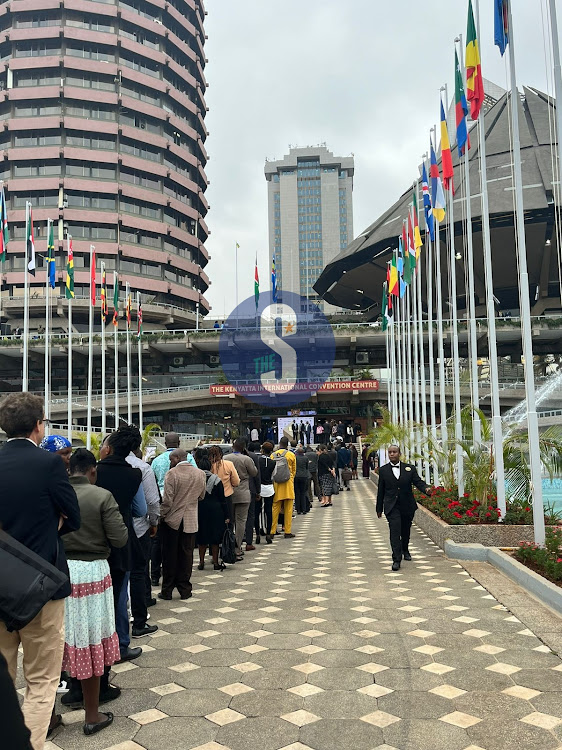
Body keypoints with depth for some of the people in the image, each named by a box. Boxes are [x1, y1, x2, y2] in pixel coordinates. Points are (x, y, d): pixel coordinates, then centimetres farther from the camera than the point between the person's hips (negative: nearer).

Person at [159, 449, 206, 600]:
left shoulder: (172, 473, -14)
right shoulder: (200, 474, 0)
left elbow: (167, 499, -15)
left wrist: (161, 516, -2)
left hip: (172, 520, -3)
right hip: (190, 521, 3)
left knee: (169, 555, 8)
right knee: (186, 555, 11)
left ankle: (167, 590, 15)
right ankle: (185, 589, 15)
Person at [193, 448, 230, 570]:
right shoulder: (216, 480, -4)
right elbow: (222, 500, -2)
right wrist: (226, 516, 2)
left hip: (199, 510, 1)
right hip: (215, 511, -1)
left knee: (201, 537, 10)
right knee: (215, 537, 7)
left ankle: (201, 562, 15)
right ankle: (215, 563, 11)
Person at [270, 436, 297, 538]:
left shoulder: (273, 455, 0)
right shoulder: (291, 455, -3)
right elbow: (294, 471, 7)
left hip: (276, 484, 2)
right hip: (288, 484, -2)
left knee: (275, 508, 7)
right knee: (288, 509, 4)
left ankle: (272, 531, 9)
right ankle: (287, 532, 5)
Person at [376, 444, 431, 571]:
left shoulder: (409, 468, 3)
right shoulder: (383, 470, 2)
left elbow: (418, 482, -4)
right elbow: (381, 490, 6)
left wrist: (426, 488, -27)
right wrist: (379, 508, 8)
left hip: (407, 506, 2)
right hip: (392, 507, -2)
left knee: (406, 531, 16)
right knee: (395, 532, -13)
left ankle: (405, 550, 44)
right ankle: (396, 560, -11)